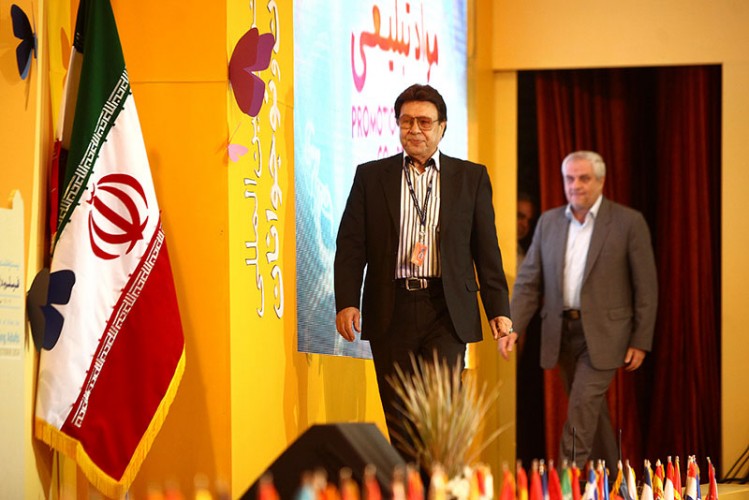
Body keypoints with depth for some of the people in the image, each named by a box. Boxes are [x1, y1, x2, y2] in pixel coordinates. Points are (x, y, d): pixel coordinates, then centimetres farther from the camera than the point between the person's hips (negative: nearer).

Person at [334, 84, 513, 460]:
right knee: (400, 420, 4)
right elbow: (350, 245, 5)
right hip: (391, 312, 1)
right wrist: (346, 302, -7)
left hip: (446, 311, -1)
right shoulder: (370, 176, 9)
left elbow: (487, 250, 8)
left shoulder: (471, 178, 9)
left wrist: (499, 311, 2)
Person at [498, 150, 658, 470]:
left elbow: (646, 287, -4)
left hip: (603, 333, -5)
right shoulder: (549, 222, 7)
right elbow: (529, 281, 6)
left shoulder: (628, 222, -6)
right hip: (562, 332, 5)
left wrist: (640, 342, -7)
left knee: (582, 407, -15)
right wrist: (513, 326, -7)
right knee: (592, 411, 14)